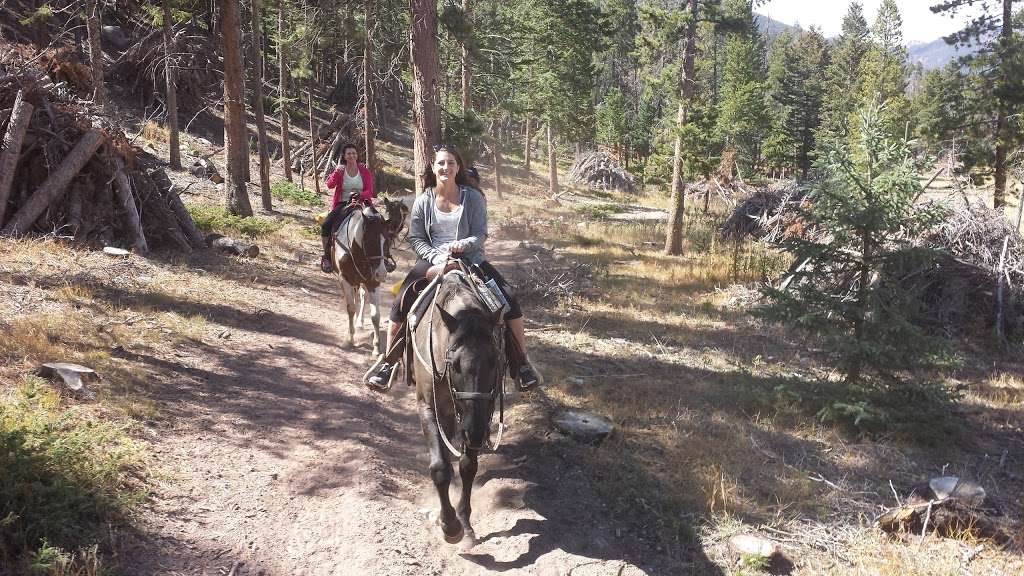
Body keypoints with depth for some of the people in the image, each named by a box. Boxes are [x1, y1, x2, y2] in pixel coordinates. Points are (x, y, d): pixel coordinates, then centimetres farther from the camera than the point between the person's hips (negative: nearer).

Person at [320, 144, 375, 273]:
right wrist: (336, 173, -24)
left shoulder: (365, 171, 5)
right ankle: (327, 256, -5)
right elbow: (330, 185, -8)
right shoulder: (340, 170, 6)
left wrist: (360, 194, -21)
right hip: (342, 204, 0)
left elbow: (370, 192, 0)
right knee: (325, 225, -22)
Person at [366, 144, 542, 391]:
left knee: (510, 300, -15)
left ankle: (522, 362, 0)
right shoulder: (423, 201, 1)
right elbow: (416, 238, 0)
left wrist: (463, 244, -25)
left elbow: (480, 234, -4)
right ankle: (388, 361, 1)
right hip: (433, 260, 0)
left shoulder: (473, 197, 0)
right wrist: (437, 259, -17)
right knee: (400, 303, -17)